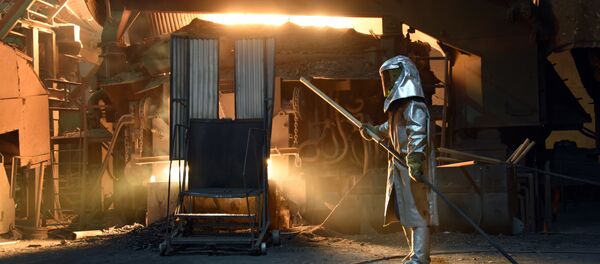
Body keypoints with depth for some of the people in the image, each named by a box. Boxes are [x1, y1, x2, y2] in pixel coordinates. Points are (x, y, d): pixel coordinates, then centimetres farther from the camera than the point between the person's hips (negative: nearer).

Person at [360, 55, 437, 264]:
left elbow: (418, 134, -27)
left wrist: (414, 161, -36)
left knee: (417, 210, -9)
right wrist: (373, 130, 35)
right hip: (400, 165, 10)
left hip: (413, 167, -10)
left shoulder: (413, 104, -15)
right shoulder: (399, 103, 16)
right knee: (404, 211, 16)